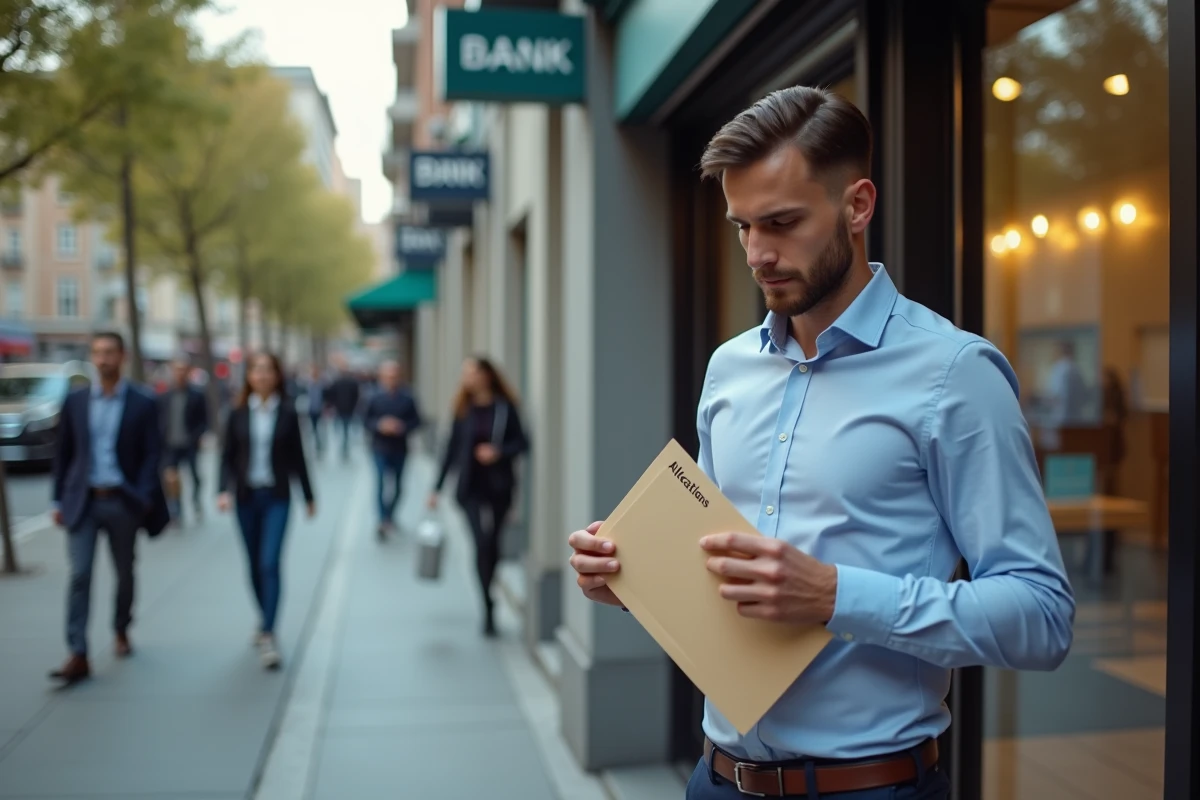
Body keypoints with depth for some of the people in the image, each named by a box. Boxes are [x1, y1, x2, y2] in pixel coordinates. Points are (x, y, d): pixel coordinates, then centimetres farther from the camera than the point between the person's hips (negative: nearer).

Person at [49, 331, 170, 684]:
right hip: (83, 501, 1)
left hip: (122, 502, -1)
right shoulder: (75, 401, 5)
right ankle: (78, 656, -8)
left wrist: (143, 498, -13)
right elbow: (63, 453, 9)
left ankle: (121, 631, 34)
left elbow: (152, 454, -3)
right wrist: (59, 500, 6)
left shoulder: (142, 404, -1)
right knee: (80, 575, -7)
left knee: (124, 573, 12)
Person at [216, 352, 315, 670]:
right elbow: (227, 456, 3)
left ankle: (268, 635, -13)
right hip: (246, 497, 2)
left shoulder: (287, 414, -1)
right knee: (254, 566, 11)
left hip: (277, 497, -2)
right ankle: (265, 620, 31)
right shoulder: (238, 414, 3)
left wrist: (308, 497, 10)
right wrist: (224, 490, -12)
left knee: (270, 563, -12)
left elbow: (297, 458, 5)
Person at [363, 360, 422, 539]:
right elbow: (366, 420, 0)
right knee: (382, 482, -11)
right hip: (380, 448, -2)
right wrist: (379, 425, -18)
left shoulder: (407, 398, -5)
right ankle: (383, 520, -11)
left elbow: (416, 420, 0)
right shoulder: (375, 397, -7)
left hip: (400, 448, 2)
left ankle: (390, 515, 35)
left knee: (396, 484, 14)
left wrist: (403, 427, -18)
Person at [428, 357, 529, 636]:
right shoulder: (464, 409, 1)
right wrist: (437, 487, 6)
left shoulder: (505, 407, -5)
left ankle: (487, 595, 28)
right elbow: (452, 448, 6)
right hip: (471, 487, 0)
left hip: (499, 486, 0)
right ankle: (488, 608, -3)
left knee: (493, 543, 9)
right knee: (482, 543, -9)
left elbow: (523, 442, -1)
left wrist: (499, 452, -20)